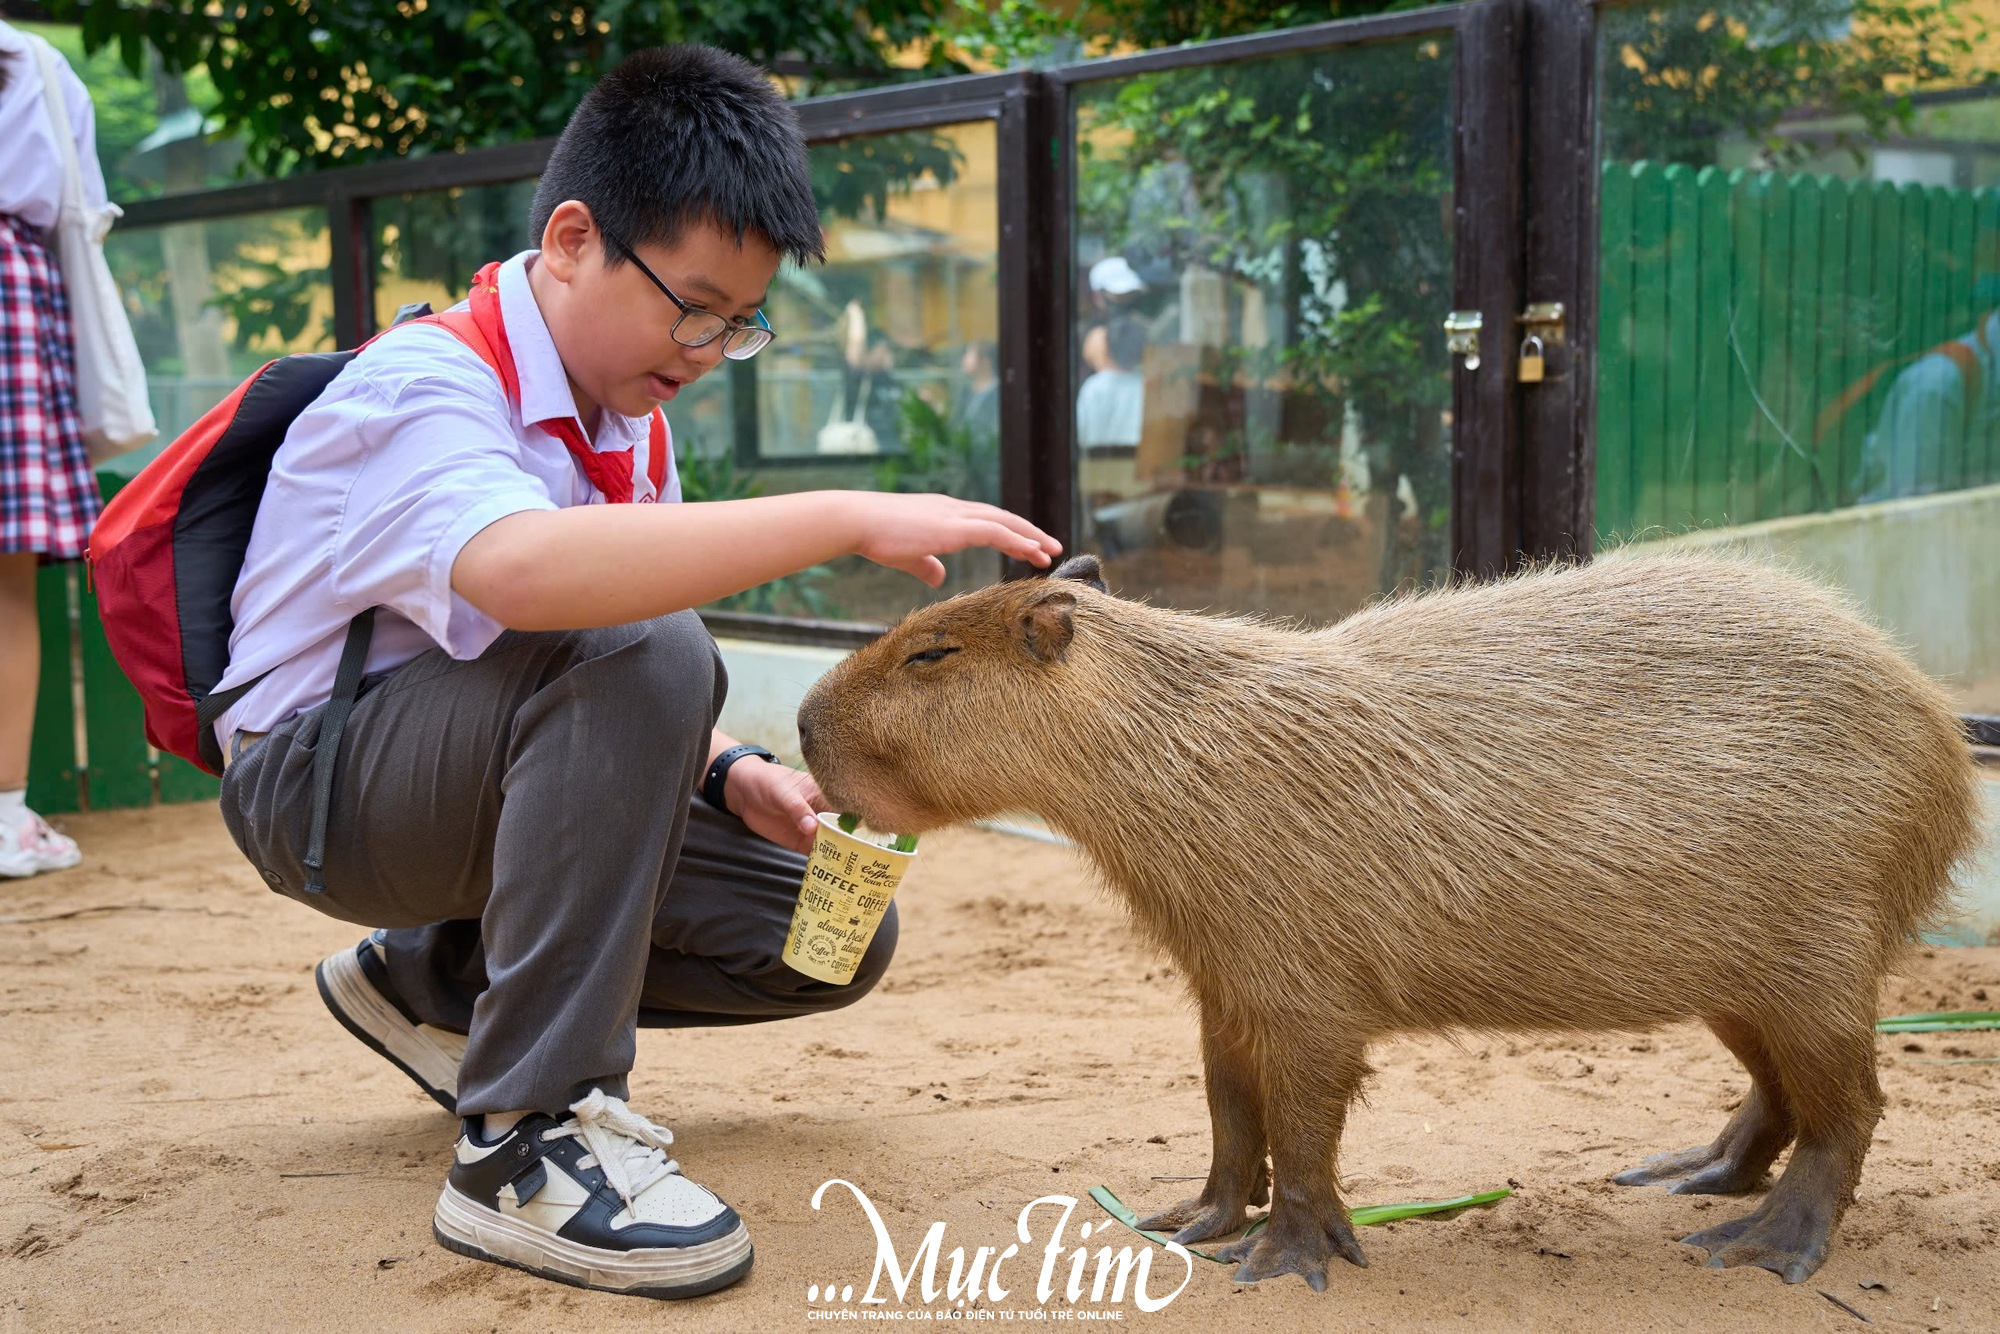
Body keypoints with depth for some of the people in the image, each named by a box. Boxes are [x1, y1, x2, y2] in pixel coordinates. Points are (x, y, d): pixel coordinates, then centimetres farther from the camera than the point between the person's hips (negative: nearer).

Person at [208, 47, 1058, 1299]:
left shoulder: (623, 421, 5)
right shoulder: (420, 390, -22)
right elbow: (519, 567, -46)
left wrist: (732, 773, -11)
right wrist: (846, 518, -47)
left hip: (491, 769, 8)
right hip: (323, 776, -8)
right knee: (634, 655, -35)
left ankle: (436, 983, 12)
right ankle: (526, 1144, -29)